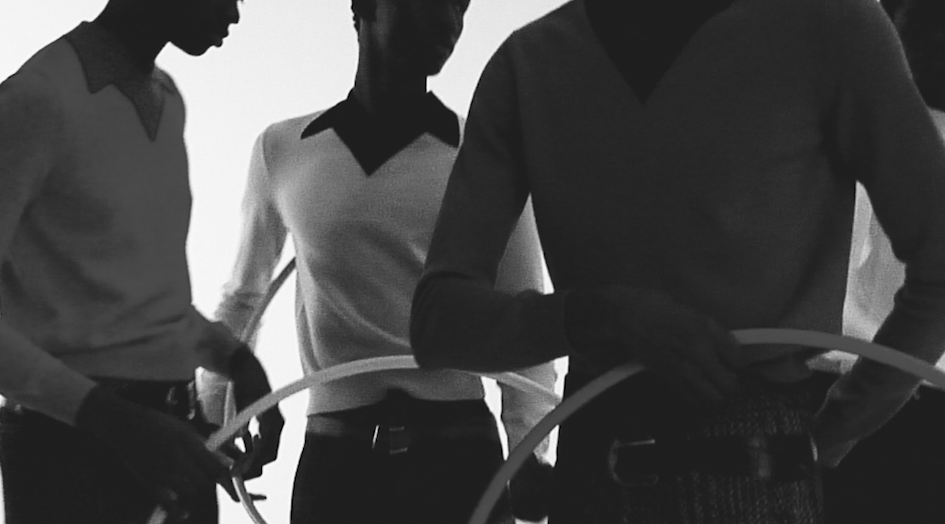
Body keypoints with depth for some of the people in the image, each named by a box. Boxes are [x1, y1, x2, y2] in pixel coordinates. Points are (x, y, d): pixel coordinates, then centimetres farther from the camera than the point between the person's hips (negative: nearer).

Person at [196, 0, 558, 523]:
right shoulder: (281, 150, 7)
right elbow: (242, 298, 20)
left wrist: (530, 451, -8)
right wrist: (213, 412, 15)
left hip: (459, 455, -1)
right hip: (334, 457, 1)